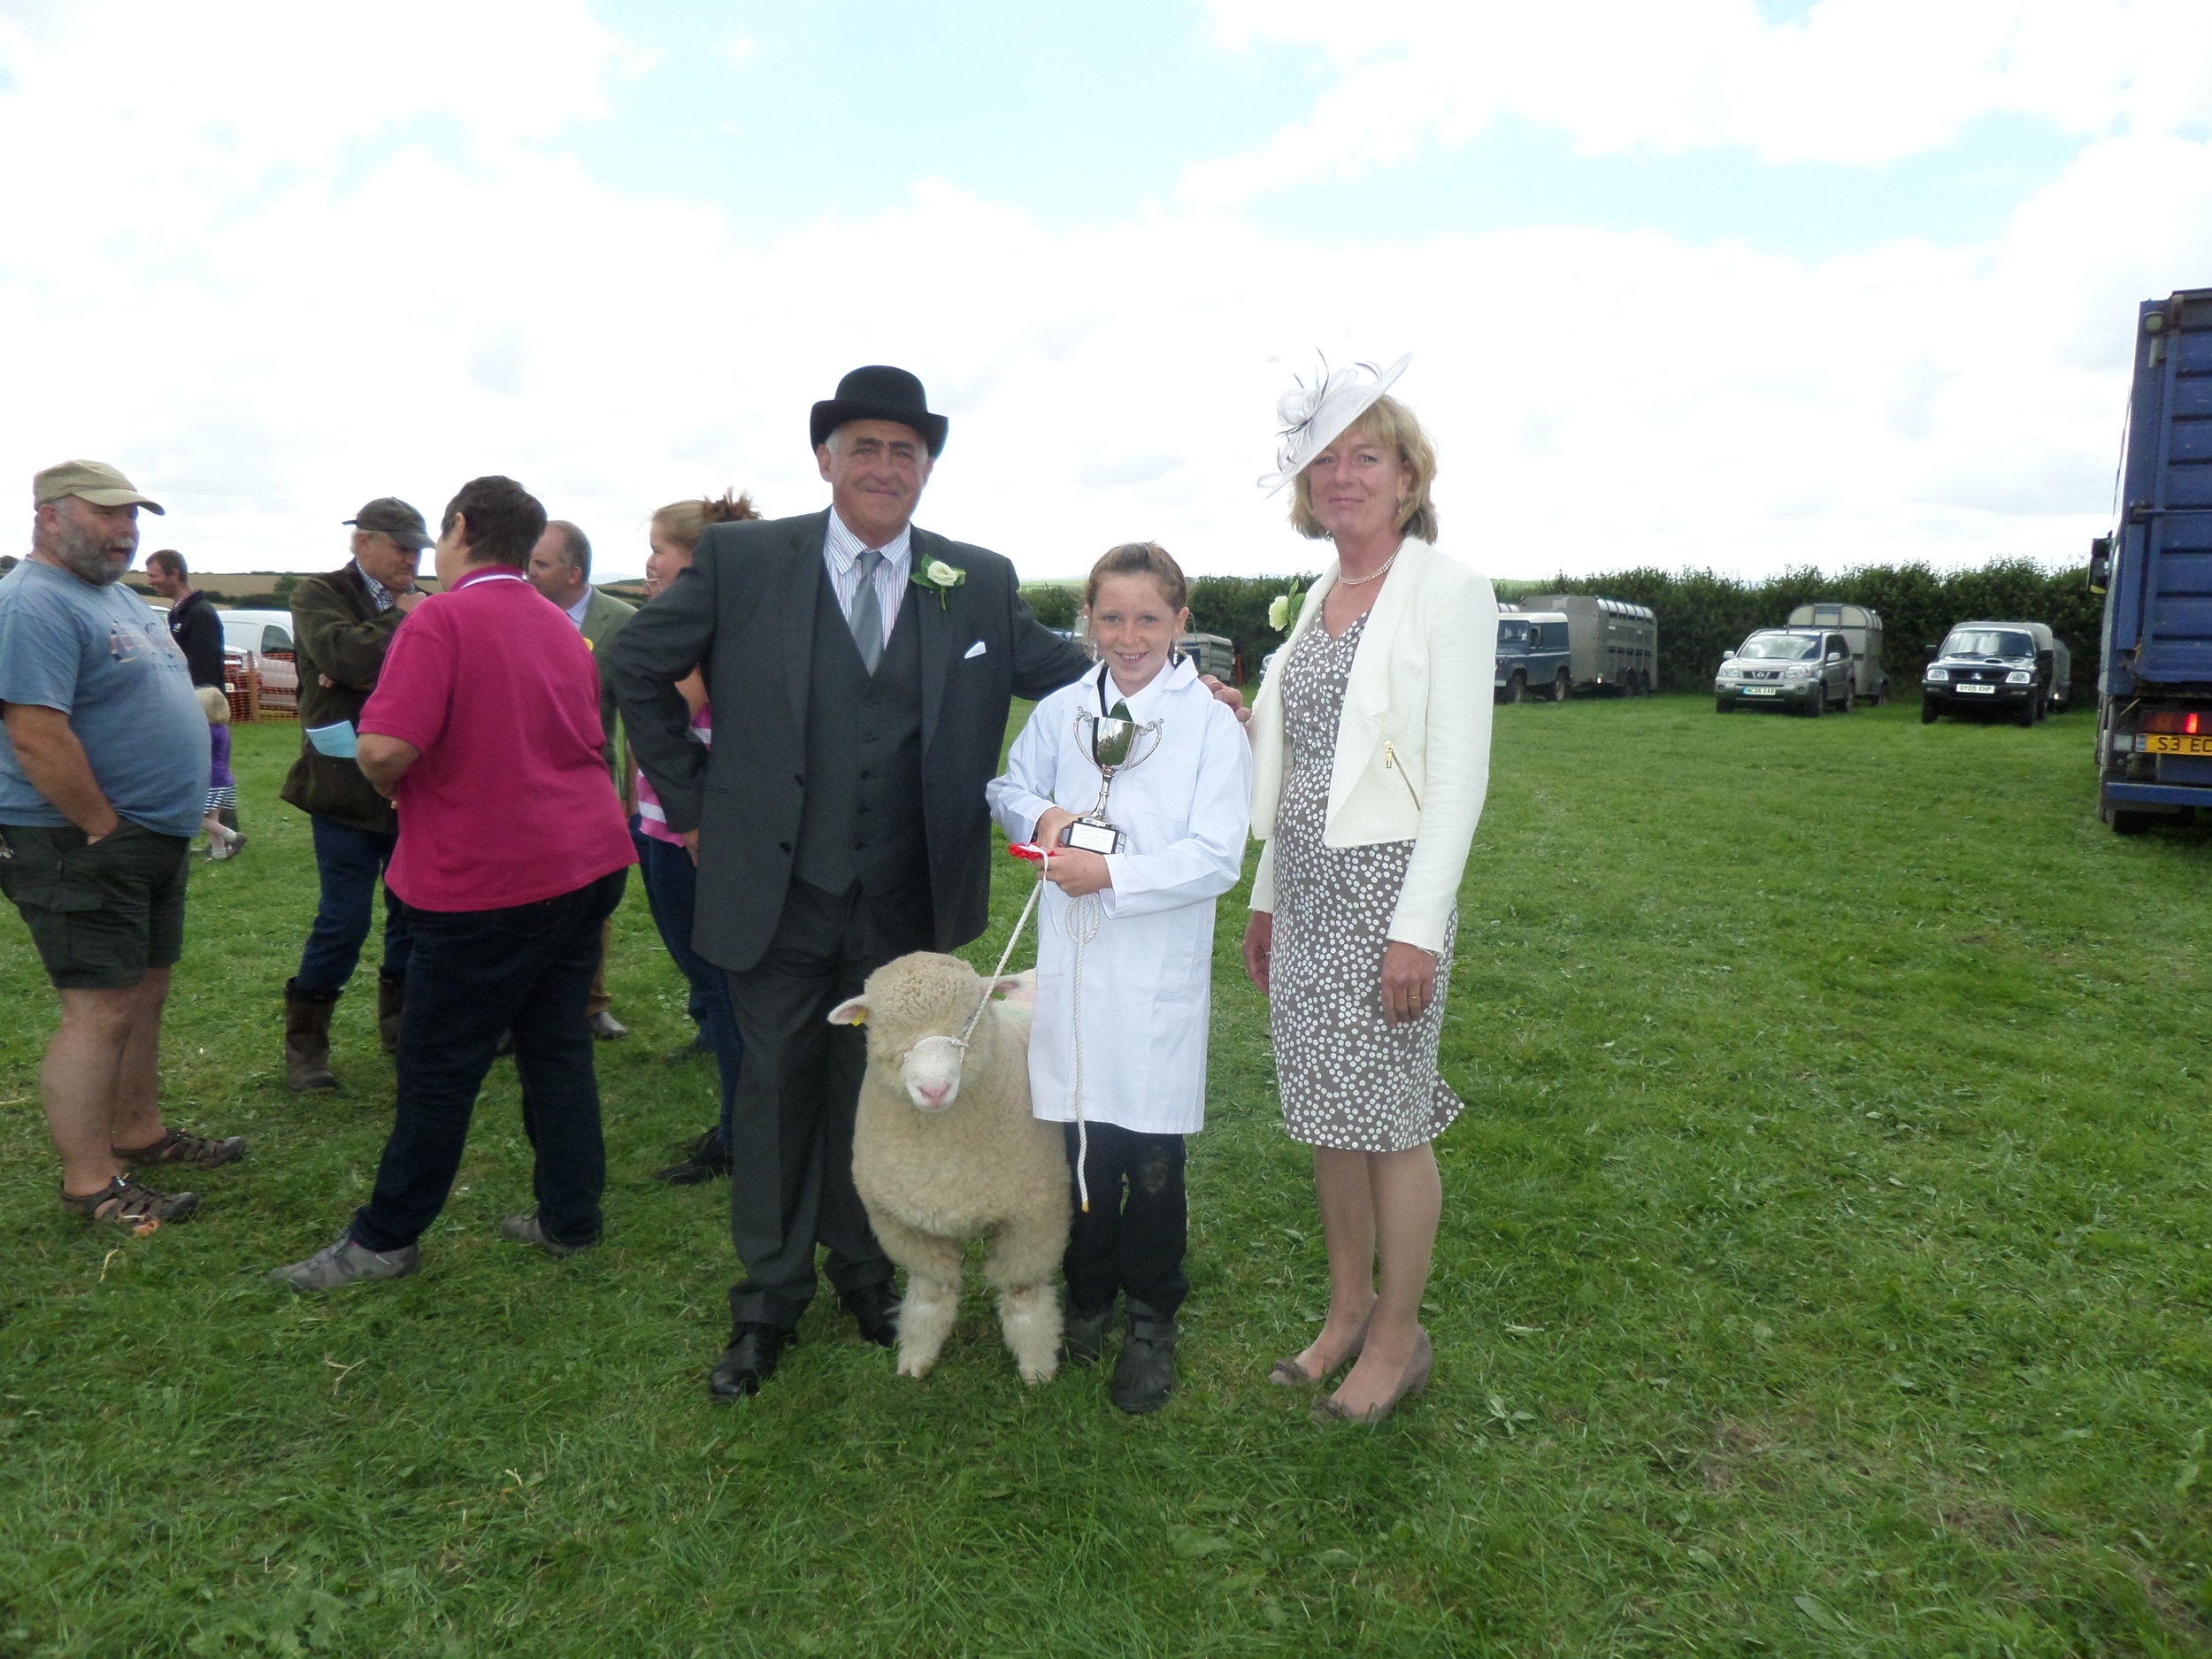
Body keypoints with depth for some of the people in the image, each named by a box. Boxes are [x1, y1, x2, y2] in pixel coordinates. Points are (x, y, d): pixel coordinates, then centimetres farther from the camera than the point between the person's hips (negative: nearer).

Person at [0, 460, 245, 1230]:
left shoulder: (119, 597, 15)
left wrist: (152, 831, 14)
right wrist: (106, 829, -18)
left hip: (153, 839, 10)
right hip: (81, 845, -10)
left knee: (146, 993, 17)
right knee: (100, 1010, -5)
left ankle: (139, 1133, 31)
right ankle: (90, 1181, 6)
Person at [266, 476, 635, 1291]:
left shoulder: (441, 620, -12)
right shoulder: (560, 627, 13)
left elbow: (386, 747, -24)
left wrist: (387, 781, -1)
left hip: (491, 880, -7)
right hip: (588, 861, 8)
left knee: (439, 1067, 4)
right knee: (557, 1046, 14)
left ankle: (385, 1239, 18)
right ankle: (569, 1218, 20)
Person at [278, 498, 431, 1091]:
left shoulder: (420, 605, 14)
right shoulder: (318, 595, -1)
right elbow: (344, 654, -20)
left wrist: (369, 673, -15)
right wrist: (401, 621, -6)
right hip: (348, 787, -5)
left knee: (413, 910, 10)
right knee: (344, 920, -3)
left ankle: (400, 1022, 27)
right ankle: (305, 1041, 14)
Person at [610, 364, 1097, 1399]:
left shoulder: (981, 584, 0)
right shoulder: (740, 559, -5)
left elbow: (1068, 673, 9)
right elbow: (636, 668, 4)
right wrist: (691, 801, 1)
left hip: (906, 903, 2)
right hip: (776, 895, -1)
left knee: (876, 1089, 17)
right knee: (775, 1091, 11)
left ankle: (864, 1265, 39)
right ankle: (769, 1297, 30)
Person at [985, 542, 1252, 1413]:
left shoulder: (1212, 724, -7)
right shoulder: (1059, 711, 5)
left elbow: (1217, 857, -11)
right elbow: (1007, 789, 18)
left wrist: (1112, 873, -20)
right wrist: (1041, 815, -4)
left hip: (1161, 973, -3)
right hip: (1072, 959, 3)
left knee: (1153, 1158, 7)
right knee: (1083, 1145, 13)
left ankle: (1152, 1321, 27)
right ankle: (1087, 1299, 34)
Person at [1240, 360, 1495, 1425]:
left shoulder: (1448, 590, -8)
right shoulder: (1318, 598, 13)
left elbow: (1460, 772, -13)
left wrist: (1417, 926, -18)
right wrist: (1265, 895, 15)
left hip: (1387, 886, -7)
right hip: (1304, 889, 7)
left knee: (1390, 1120, 3)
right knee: (1325, 1113, 14)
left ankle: (1398, 1337, 21)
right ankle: (1346, 1310, 30)